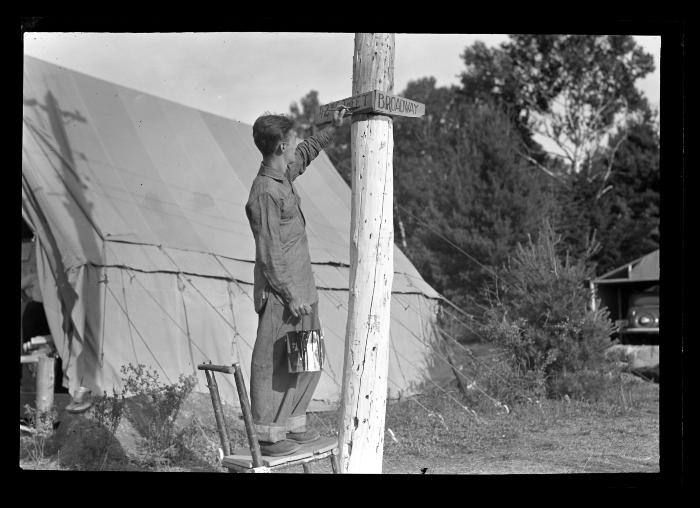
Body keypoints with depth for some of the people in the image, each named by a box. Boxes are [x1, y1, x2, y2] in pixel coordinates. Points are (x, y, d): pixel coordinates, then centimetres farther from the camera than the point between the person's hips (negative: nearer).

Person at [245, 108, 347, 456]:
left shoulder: (283, 176, 9)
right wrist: (290, 295, -19)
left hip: (300, 290, 10)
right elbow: (269, 253, -20)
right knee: (272, 363, -3)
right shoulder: (265, 192, -18)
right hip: (281, 296, -10)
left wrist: (333, 129, 34)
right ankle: (267, 435, 4)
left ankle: (292, 424, 25)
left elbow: (306, 153, 34)